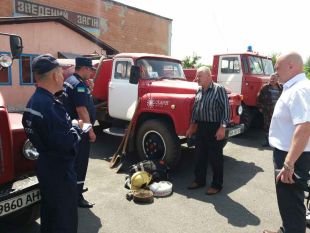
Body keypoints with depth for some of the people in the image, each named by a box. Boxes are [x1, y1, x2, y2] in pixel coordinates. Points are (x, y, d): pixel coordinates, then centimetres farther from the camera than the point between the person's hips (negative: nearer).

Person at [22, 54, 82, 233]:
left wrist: (70, 126, 2)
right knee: (65, 218, 7)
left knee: (50, 214, 25)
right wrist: (77, 129, -12)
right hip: (59, 170, -10)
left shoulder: (34, 101, 5)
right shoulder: (49, 105, -27)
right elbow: (65, 143, -30)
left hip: (46, 166, 10)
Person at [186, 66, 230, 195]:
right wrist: (191, 126, 18)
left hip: (215, 128, -7)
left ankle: (217, 185, 18)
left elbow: (226, 109, -14)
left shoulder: (219, 89, -10)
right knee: (200, 155, 15)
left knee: (215, 157, 4)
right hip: (201, 127, 7)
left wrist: (222, 127, -19)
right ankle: (199, 180, 31)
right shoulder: (199, 91, 11)